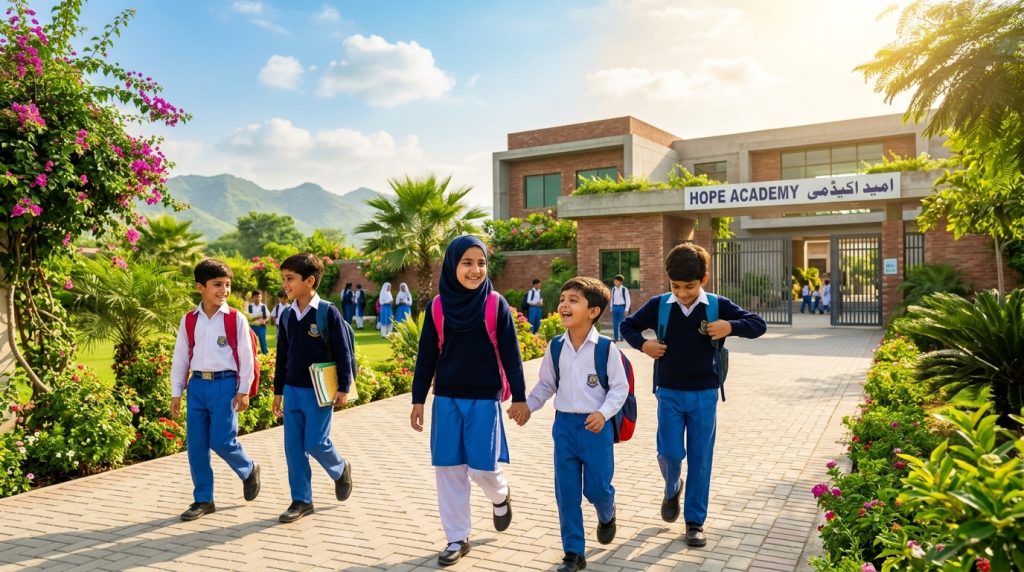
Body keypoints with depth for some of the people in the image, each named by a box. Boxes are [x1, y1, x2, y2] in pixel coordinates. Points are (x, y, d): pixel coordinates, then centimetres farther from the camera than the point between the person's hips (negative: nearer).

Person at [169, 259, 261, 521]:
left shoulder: (236, 318, -4)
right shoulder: (189, 320, 5)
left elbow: (246, 356, -2)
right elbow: (180, 358, 10)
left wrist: (243, 390, -5)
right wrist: (176, 393, 8)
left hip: (225, 384, -4)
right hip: (197, 384, 4)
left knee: (221, 440, -8)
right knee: (195, 445, 6)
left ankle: (249, 470, 23)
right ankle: (203, 500, 19)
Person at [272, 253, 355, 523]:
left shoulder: (328, 312, -11)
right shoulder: (287, 315, 6)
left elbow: (343, 351, -9)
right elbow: (282, 355, 14)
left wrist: (344, 387, -11)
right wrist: (278, 390, 15)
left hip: (319, 391, -6)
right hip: (292, 390, 6)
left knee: (316, 443, -5)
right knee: (293, 447, 6)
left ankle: (341, 470, 26)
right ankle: (301, 500, 17)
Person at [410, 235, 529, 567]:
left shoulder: (496, 304, -6)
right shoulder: (438, 306, -1)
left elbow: (510, 354, -3)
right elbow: (426, 356, 5)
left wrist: (520, 398, -4)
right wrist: (418, 400, 5)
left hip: (484, 400, -2)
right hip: (446, 400, 2)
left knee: (482, 467, -2)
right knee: (448, 469, 5)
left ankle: (500, 496, 34)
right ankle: (457, 538, 21)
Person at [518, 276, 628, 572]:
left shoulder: (606, 348, -11)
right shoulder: (555, 347, 0)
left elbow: (620, 387, -6)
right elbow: (546, 384, 12)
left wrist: (603, 413, -18)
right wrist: (528, 405, 3)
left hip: (595, 426, -3)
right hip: (564, 424, 3)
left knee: (597, 487, 5)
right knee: (566, 492, 6)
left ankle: (607, 515, 43)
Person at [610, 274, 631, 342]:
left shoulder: (625, 289, -6)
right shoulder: (613, 289, 8)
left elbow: (628, 300, -5)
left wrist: (626, 310, -8)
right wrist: (611, 308, 13)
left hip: (622, 307, -4)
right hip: (615, 307, 4)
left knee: (621, 323, 0)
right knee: (615, 323, 5)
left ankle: (621, 337, 7)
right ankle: (615, 337, 13)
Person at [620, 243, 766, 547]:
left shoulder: (718, 306, -6)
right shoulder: (658, 305, -4)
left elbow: (758, 325, -2)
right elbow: (627, 326, 9)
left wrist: (731, 326, -21)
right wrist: (643, 344, -11)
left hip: (704, 395, 0)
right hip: (669, 393, 0)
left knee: (700, 459, 6)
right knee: (670, 453, -3)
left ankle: (695, 521, 20)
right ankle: (672, 490, 32)